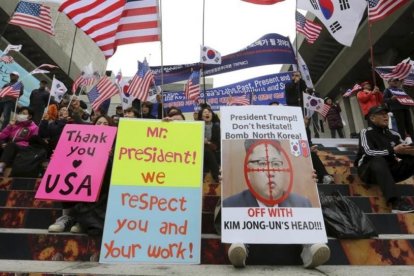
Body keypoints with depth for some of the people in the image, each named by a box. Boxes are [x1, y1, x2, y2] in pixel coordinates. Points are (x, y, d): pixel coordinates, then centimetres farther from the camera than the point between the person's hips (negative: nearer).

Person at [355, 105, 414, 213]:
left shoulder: (393, 134, 11)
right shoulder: (366, 133, -5)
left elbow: (404, 152, 4)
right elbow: (369, 153, -20)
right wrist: (393, 150, -30)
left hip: (389, 171, 6)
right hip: (369, 171, -5)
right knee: (378, 160, -36)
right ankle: (395, 202, -48)